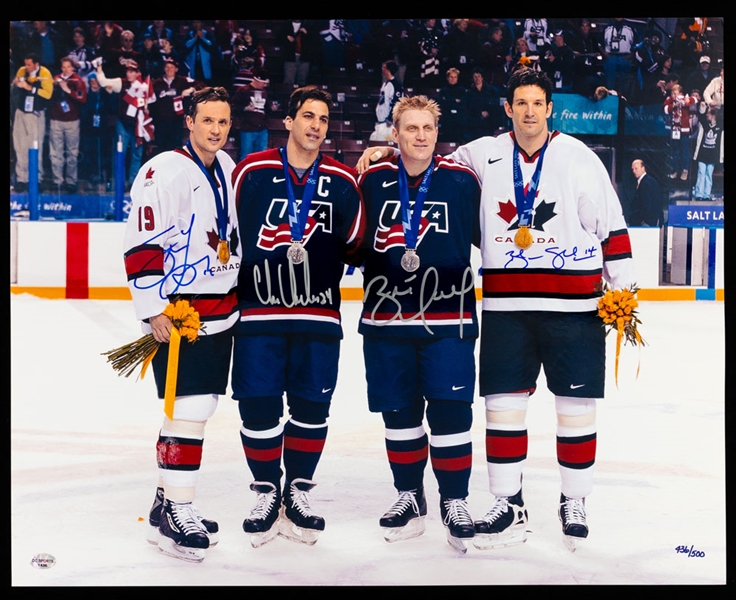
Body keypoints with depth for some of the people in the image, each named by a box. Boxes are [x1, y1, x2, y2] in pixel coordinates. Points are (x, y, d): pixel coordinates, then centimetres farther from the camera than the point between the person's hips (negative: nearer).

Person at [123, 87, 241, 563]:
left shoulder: (228, 168, 11)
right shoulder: (164, 173, -14)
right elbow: (140, 247, -16)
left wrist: (238, 289, 21)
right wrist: (153, 310, -18)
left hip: (221, 309, 8)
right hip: (177, 313, -8)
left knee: (199, 409, 13)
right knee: (189, 411, -10)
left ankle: (169, 498, 26)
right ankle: (174, 516, 1)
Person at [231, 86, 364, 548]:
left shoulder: (342, 181, 5)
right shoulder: (252, 172, 0)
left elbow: (356, 245, 11)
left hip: (318, 314, 2)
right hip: (258, 311, -1)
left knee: (312, 407, 7)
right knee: (258, 406, 1)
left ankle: (298, 492, 24)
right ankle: (267, 492, 20)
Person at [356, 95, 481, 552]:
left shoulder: (462, 181, -1)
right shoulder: (373, 181, 3)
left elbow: (489, 237, 9)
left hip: (448, 317, -2)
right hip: (386, 317, 2)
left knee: (450, 409, -4)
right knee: (399, 411, 10)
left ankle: (455, 501, 11)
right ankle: (410, 496, 26)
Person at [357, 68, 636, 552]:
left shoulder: (578, 157, 0)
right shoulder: (484, 155, 6)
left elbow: (611, 224, 1)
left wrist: (622, 287, -1)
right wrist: (389, 152, 4)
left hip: (574, 305, -2)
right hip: (505, 306, 2)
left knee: (576, 404, 4)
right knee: (503, 402, 4)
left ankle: (574, 503, 20)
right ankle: (508, 504, 16)